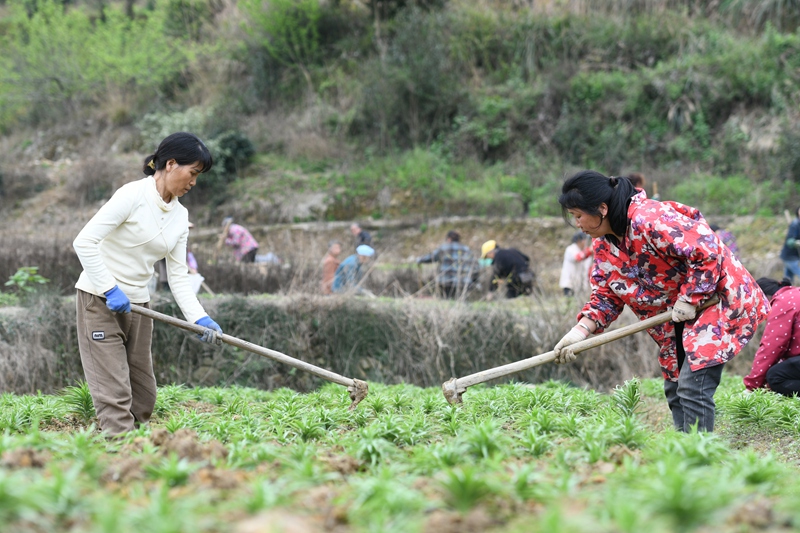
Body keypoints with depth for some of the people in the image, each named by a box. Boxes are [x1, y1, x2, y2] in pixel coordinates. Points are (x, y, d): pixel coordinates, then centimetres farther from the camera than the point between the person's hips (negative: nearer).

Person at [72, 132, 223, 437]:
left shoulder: (180, 216, 6)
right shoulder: (133, 195, -16)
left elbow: (178, 276, 5)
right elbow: (84, 242, -20)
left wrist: (199, 318, -9)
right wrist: (111, 289, -23)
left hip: (137, 305, 8)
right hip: (100, 299, -8)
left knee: (143, 395, 8)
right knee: (114, 393, -11)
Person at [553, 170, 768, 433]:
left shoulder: (651, 219, -29)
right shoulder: (604, 245, 2)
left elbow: (709, 252, -30)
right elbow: (606, 295, 5)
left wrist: (690, 299, -24)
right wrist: (583, 328, -11)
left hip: (717, 297, -10)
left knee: (693, 388, -17)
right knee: (674, 389, 13)